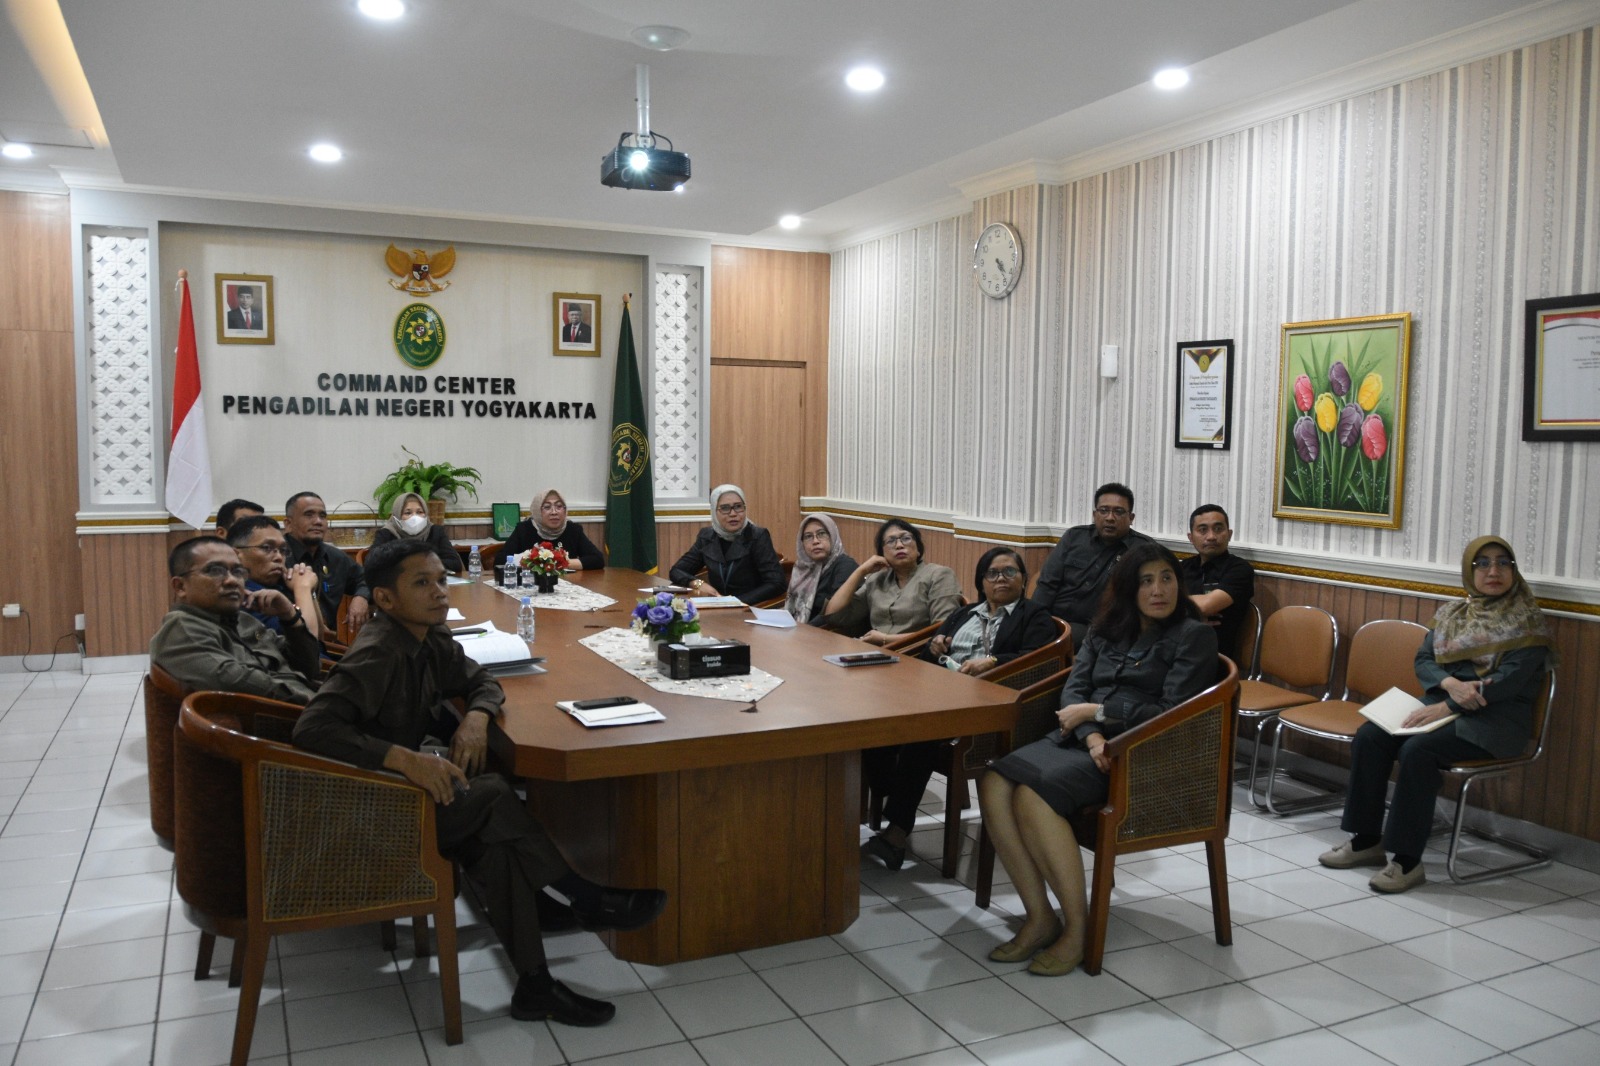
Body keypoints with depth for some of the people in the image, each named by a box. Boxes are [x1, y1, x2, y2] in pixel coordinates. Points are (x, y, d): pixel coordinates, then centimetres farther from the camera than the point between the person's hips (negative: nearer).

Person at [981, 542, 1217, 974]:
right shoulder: (1106, 630, 19)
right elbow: (1073, 689, 9)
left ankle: (1077, 927, -17)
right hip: (1082, 739, 6)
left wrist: (1096, 711, -7)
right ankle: (1039, 917, -14)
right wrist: (1092, 736, -12)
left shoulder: (1194, 636, 3)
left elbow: (1170, 714, -7)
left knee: (1034, 795, -31)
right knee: (994, 784, -22)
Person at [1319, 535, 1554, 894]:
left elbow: (1509, 680, -15)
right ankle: (1367, 840, -7)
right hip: (1441, 703, 6)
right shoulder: (1451, 614, 14)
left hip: (1496, 718, -6)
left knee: (1417, 750, -31)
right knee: (1368, 736, -17)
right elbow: (1423, 660, 7)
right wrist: (1451, 684, -16)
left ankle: (1408, 860, -23)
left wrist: (1444, 707, -21)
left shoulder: (1528, 622, -4)